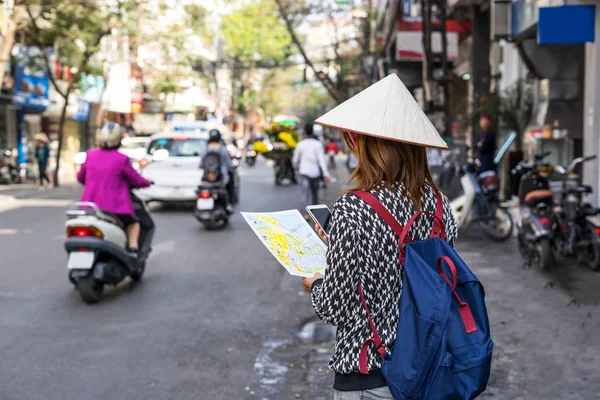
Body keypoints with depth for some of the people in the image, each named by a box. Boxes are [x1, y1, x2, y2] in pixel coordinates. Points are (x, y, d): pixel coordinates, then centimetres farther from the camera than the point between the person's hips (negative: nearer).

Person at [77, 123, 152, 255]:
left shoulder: (90, 155, 1)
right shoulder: (121, 159, -11)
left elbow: (80, 177, 13)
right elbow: (135, 179, -1)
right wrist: (147, 183, 20)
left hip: (91, 203, 3)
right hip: (115, 206, -3)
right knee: (133, 222, 21)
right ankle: (133, 247, 2)